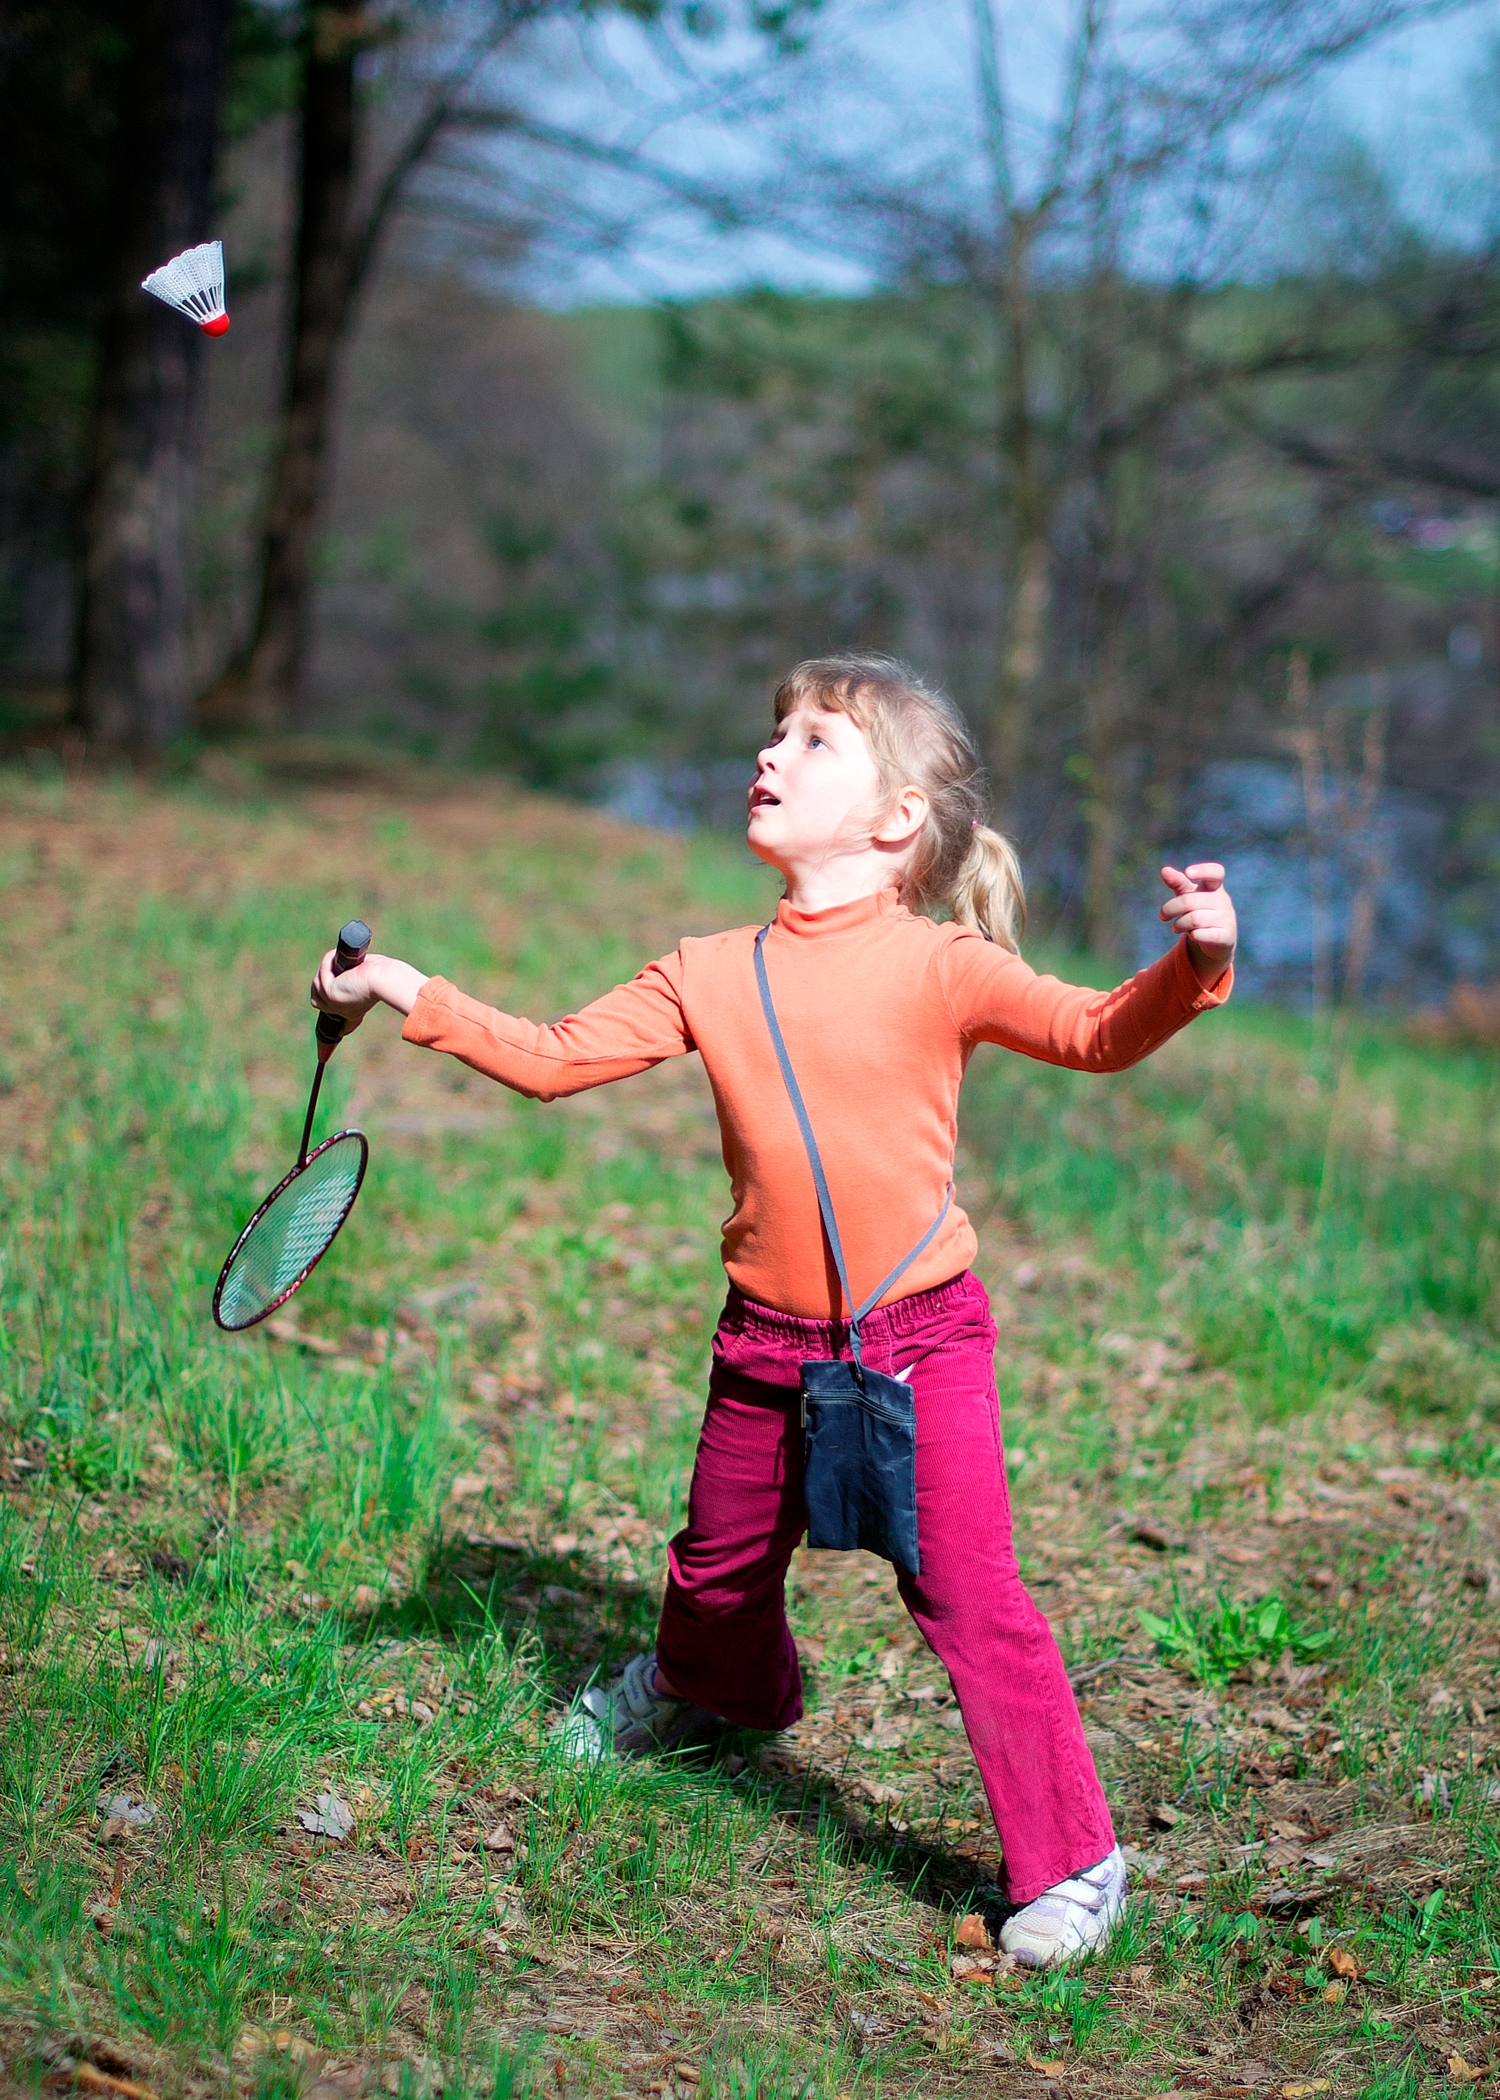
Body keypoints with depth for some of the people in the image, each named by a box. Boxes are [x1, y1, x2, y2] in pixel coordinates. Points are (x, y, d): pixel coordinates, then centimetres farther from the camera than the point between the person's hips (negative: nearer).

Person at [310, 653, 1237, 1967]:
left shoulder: (938, 965, -10)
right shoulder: (710, 973, 3)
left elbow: (1099, 1035, -16)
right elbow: (549, 1059, 7)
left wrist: (1192, 966, -34)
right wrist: (407, 993, 2)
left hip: (919, 1335, -4)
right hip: (767, 1342, 5)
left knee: (968, 1596, -11)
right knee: (720, 1569, 22)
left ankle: (1071, 1860, 2)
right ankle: (705, 1688, 57)